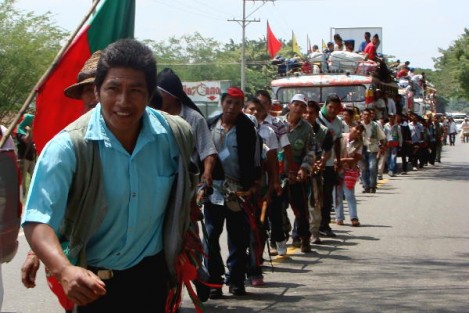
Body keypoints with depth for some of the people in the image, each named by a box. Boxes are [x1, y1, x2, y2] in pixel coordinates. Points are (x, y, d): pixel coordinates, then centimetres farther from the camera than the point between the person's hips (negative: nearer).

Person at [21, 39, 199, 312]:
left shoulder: (177, 135, -11)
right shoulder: (68, 146, -23)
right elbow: (37, 220, -31)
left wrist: (180, 250, 14)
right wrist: (63, 270, -47)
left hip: (153, 275, 3)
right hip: (94, 282, -3)